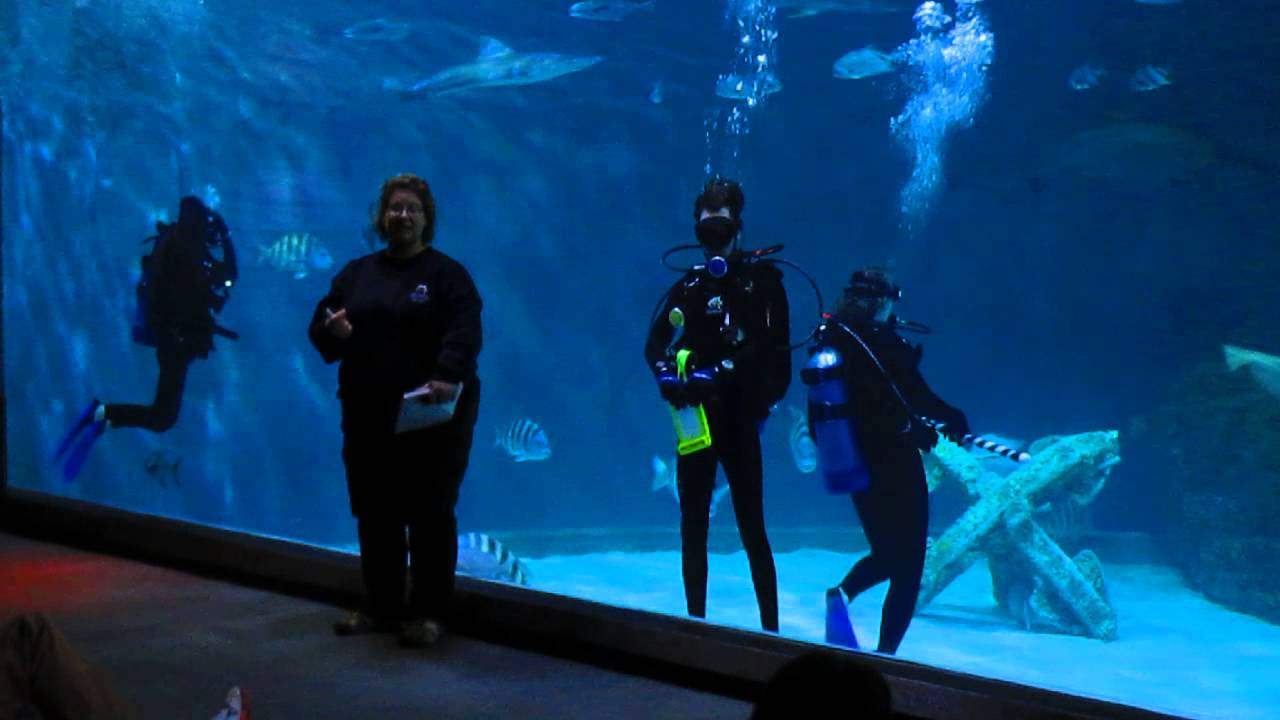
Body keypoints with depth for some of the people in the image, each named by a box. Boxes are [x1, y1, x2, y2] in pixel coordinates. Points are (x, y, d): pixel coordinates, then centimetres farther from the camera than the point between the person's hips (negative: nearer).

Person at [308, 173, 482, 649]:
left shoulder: (446, 273, -1)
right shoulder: (356, 273, 13)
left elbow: (464, 332, -16)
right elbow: (319, 326, 13)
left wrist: (446, 377, -35)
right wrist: (331, 332, -13)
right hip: (369, 416, 5)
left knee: (430, 515, 0)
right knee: (375, 514, 10)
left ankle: (427, 614, 8)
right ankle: (380, 607, 23)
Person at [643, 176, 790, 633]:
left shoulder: (762, 280, -2)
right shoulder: (688, 287, 11)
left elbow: (769, 345, -14)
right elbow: (655, 342, 4)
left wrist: (719, 372, -25)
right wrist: (666, 375, -17)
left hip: (739, 419, -4)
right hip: (696, 419, 4)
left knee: (751, 527, -4)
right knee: (693, 525, 7)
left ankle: (770, 628, 1)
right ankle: (695, 621, 16)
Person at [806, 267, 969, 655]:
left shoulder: (827, 341, 3)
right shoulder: (882, 341, -17)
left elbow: (817, 417, 10)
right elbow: (917, 398, -15)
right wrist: (953, 420, 2)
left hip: (856, 469, 7)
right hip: (896, 467, -7)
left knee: (887, 556, 22)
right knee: (907, 568, 5)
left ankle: (843, 592, -5)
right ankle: (885, 653, 1)